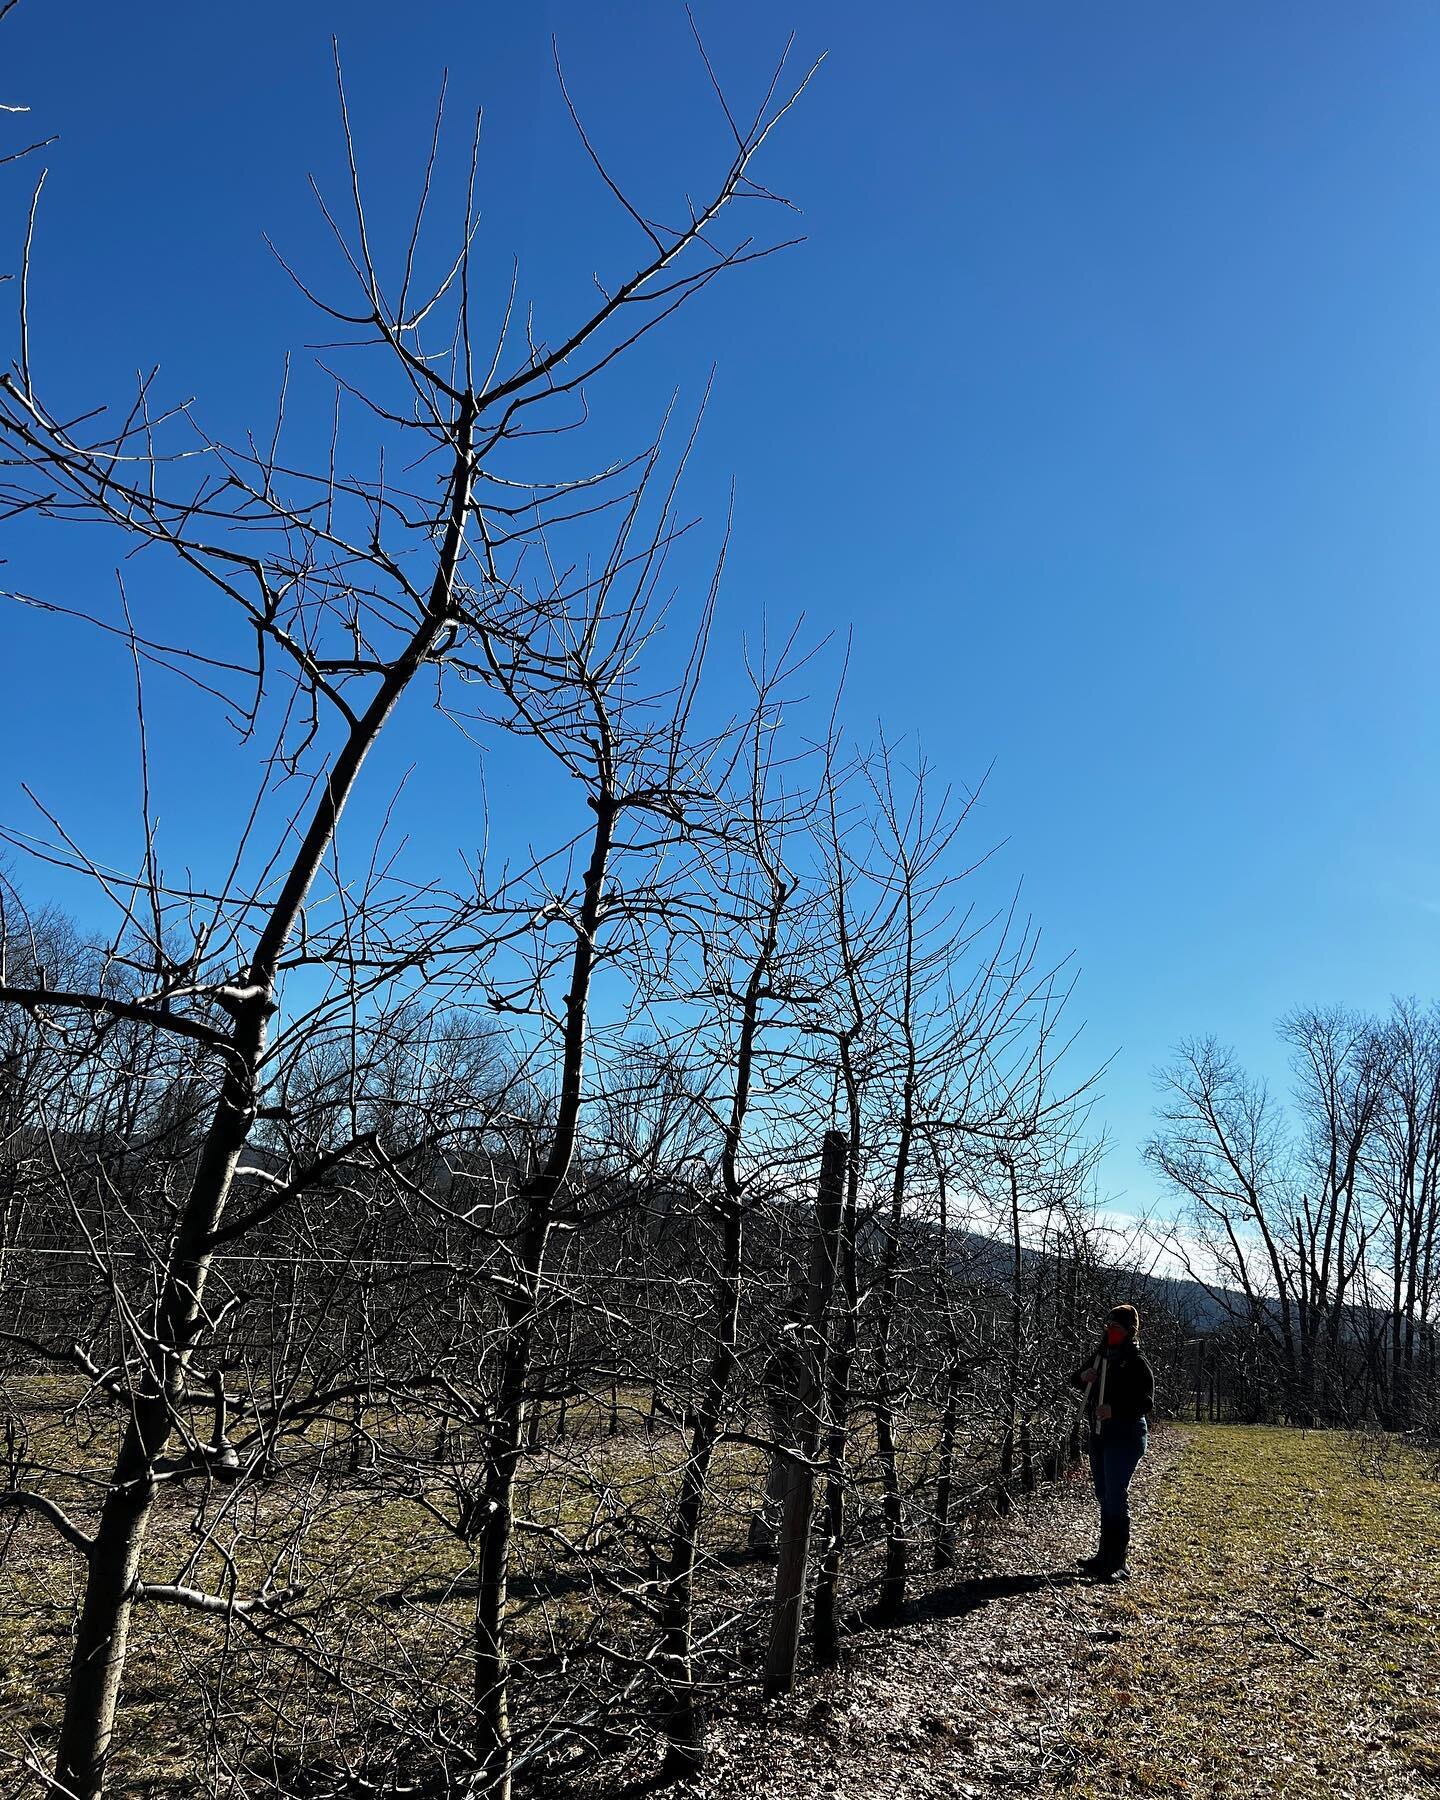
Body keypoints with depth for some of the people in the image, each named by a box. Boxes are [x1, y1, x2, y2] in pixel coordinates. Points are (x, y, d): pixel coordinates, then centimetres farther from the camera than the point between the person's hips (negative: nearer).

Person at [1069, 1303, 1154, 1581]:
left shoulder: (1137, 1364, -12)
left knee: (1115, 1498, -10)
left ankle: (1117, 1564, -5)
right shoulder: (1101, 1356, 9)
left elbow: (1146, 1404, -16)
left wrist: (1115, 1409, -29)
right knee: (1104, 1496, 14)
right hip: (1099, 1434, 8)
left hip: (1126, 1436, -8)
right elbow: (1075, 1381, 21)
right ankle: (1105, 1555, 24)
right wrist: (1082, 1376, -3)